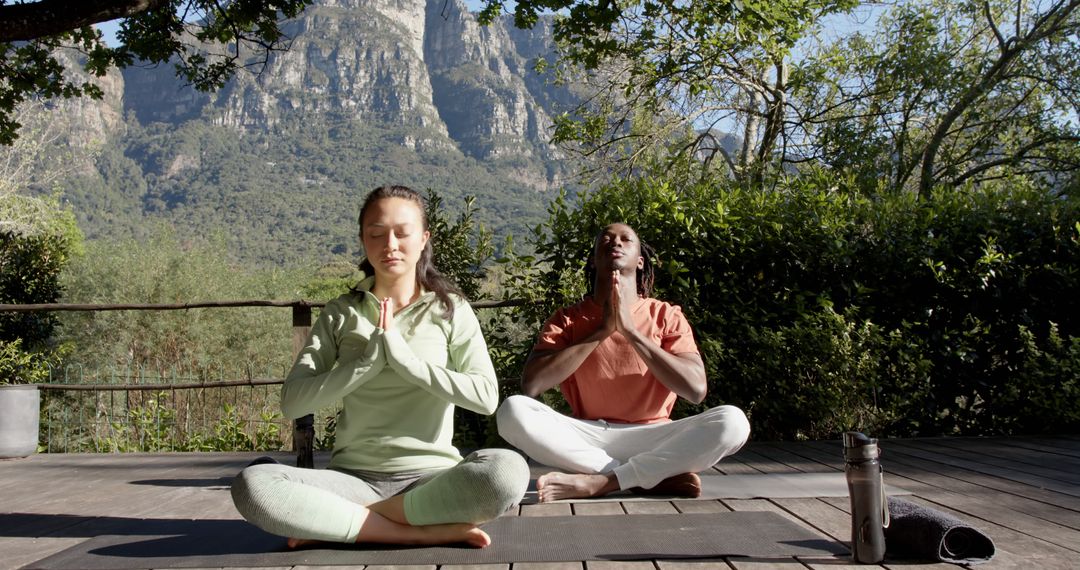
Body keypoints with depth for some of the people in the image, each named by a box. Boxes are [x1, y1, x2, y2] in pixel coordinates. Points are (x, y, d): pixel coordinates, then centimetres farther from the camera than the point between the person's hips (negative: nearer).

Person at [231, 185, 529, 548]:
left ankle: (337, 521, -18)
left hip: (431, 477, 0)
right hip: (356, 478, 1)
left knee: (508, 471, -34)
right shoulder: (340, 313, 7)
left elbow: (486, 396, -10)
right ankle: (427, 531, -22)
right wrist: (369, 360, -14)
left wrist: (404, 357, -17)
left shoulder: (451, 310, 4)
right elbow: (292, 402, -3)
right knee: (252, 485, -28)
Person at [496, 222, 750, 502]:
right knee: (513, 411, -27)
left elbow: (696, 390, -11)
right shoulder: (567, 319, 4)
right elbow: (531, 385, -12)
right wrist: (602, 330, -13)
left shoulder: (666, 315, 3)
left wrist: (630, 329, -14)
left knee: (732, 421, -26)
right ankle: (654, 477, -23)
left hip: (651, 439, 0)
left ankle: (597, 482, -25)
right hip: (587, 439, 0)